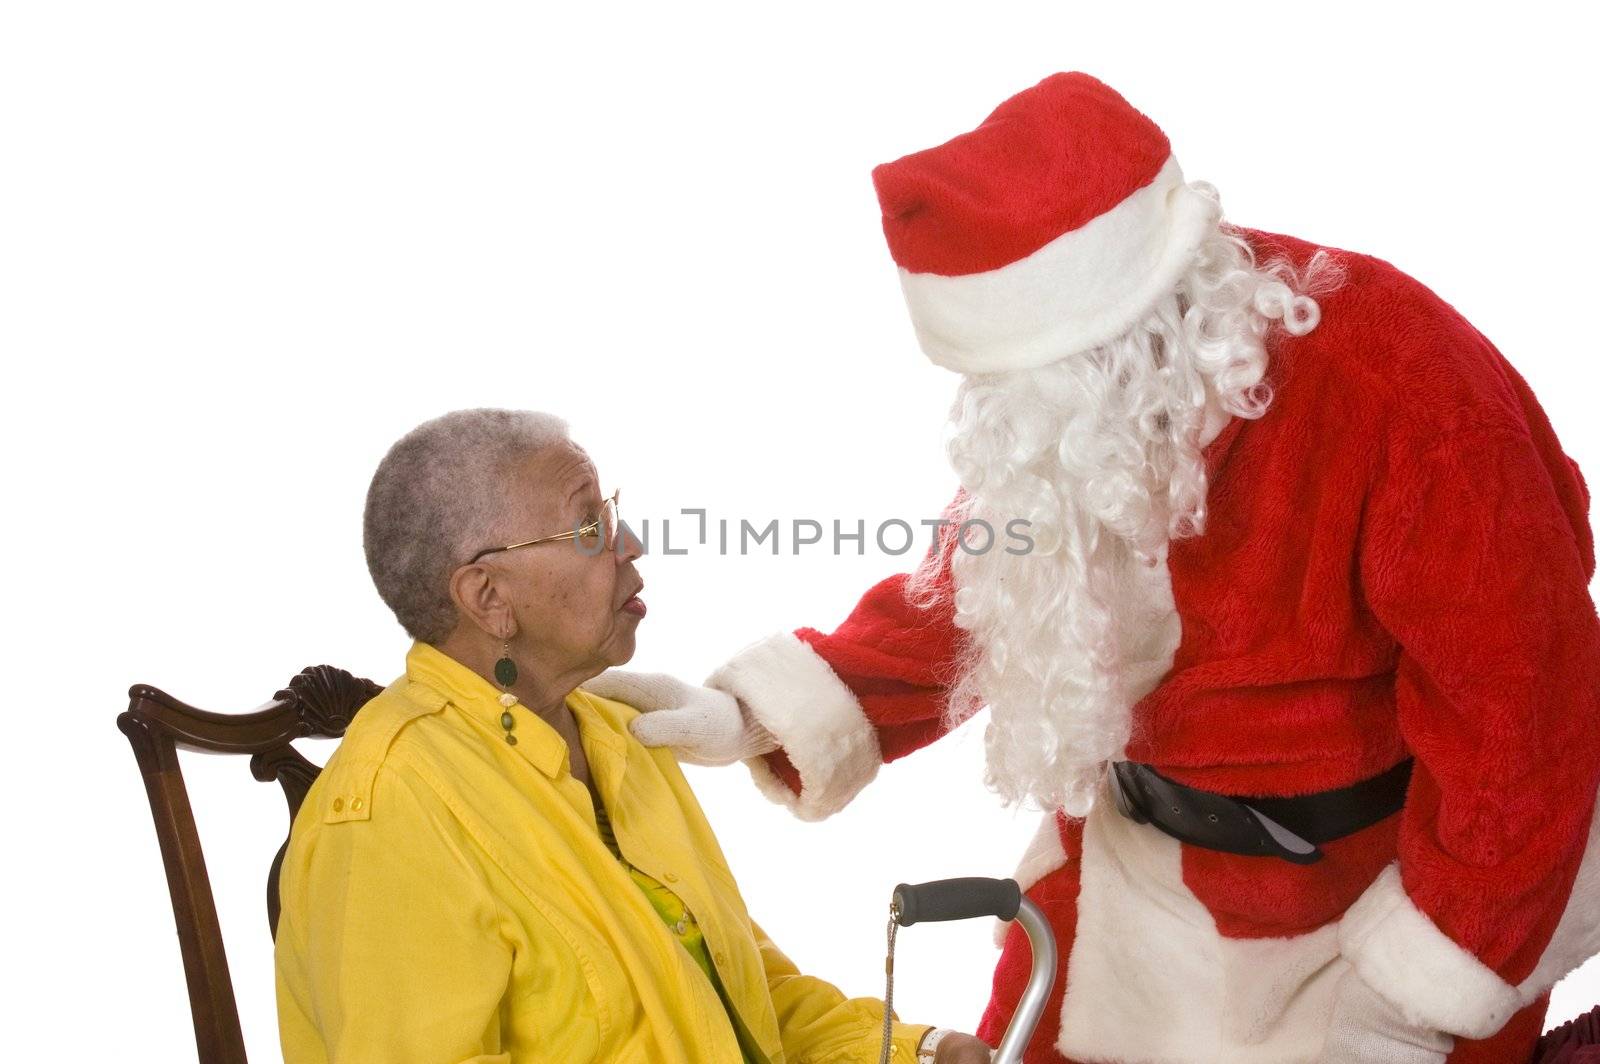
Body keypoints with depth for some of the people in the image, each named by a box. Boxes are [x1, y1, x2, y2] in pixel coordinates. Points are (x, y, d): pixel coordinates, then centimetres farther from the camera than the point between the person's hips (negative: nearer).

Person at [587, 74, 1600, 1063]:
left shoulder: (1401, 389, -30)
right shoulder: (1059, 401, -12)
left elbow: (1518, 722, -24)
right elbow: (969, 594, 0)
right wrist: (754, 717, -11)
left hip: (1378, 893, -5)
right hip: (1146, 868, 5)